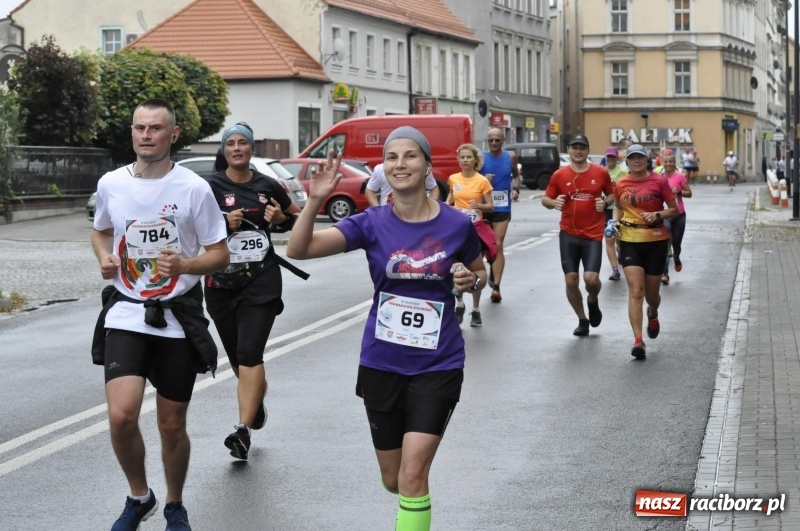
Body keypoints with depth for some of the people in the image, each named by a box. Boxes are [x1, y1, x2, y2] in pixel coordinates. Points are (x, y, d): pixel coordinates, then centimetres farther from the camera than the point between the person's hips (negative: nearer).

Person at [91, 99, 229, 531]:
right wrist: (104, 258, -1)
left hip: (177, 317, -1)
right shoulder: (110, 184, 1)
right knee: (121, 417, -16)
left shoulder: (194, 188, -7)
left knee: (172, 425, 7)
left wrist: (183, 265, -22)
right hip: (125, 315, 1)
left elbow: (220, 255, -2)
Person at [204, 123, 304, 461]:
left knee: (249, 353, -15)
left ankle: (243, 429, -21)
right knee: (238, 357, 13)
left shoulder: (267, 186, 5)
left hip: (262, 280, -1)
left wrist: (281, 218, -2)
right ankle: (257, 400, 44)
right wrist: (224, 223, -20)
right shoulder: (211, 187, -1)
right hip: (221, 282, 1)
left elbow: (295, 216, 20)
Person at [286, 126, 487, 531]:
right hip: (381, 364, 2)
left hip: (438, 365, -2)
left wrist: (471, 281, -12)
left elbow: (479, 275, 12)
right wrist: (315, 201, -31)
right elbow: (298, 250, -15)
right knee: (392, 480, 14)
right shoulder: (372, 223, -6)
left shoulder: (456, 224, -6)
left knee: (413, 474, -14)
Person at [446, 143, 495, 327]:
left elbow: (491, 206, -4)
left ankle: (475, 310, 15)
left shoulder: (482, 181, -7)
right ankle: (459, 304, 19)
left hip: (476, 228, -2)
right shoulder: (453, 179, 3)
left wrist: (480, 206, -24)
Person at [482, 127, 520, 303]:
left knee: (498, 245, -9)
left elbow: (516, 175, 19)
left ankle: (496, 287, -11)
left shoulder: (511, 157, 2)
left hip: (502, 208, -1)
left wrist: (515, 189, 0)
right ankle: (493, 270, 41)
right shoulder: (481, 157, -5)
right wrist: (483, 180, -22)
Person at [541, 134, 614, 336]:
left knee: (591, 278, -14)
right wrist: (554, 202, -16)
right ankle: (582, 320, 22)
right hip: (568, 235, 1)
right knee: (571, 280, 2)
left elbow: (612, 194, 13)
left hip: (593, 235, -1)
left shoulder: (601, 173, -1)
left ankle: (593, 301, 23)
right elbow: (545, 199, 6)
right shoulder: (559, 175, 0)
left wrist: (605, 202, -9)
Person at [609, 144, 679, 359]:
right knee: (635, 291, -12)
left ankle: (653, 315, 48)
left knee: (652, 294, 11)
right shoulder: (621, 184, 3)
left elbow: (674, 209, 1)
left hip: (656, 241, -1)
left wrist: (657, 215, -17)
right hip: (630, 241, 1)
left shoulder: (659, 181, -4)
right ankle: (638, 340, -14)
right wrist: (616, 221, 0)